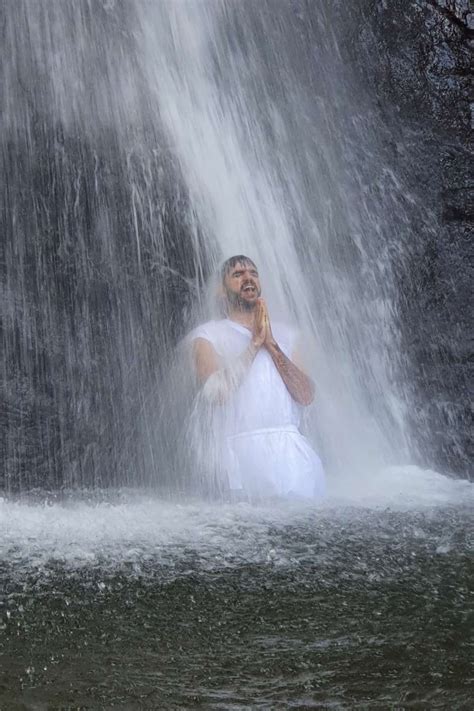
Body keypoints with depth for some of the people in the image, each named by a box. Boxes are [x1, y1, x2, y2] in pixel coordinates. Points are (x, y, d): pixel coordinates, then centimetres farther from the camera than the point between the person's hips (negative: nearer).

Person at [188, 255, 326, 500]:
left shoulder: (284, 333, 19)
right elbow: (215, 392, -11)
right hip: (244, 449, -4)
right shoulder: (208, 334, 7)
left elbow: (307, 396, 6)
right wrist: (255, 342, -6)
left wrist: (272, 346, -3)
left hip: (292, 445, 4)